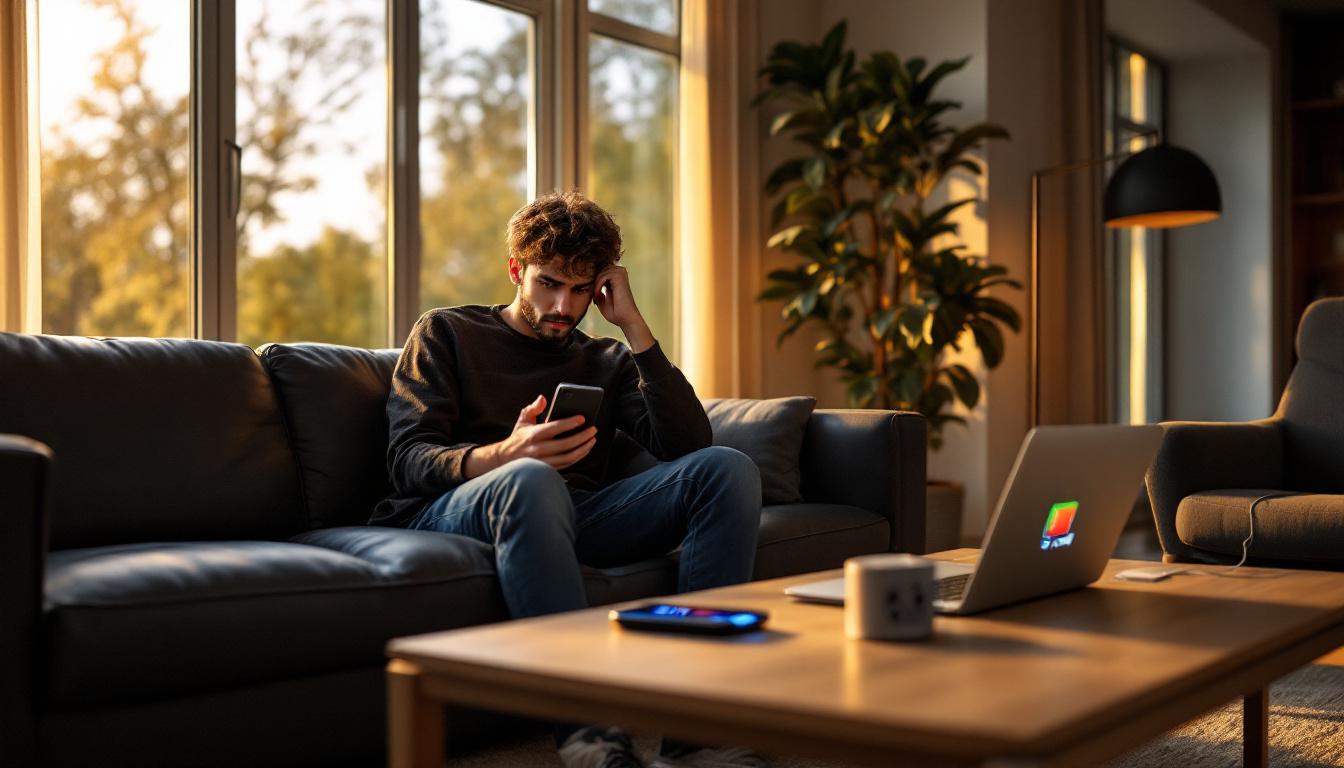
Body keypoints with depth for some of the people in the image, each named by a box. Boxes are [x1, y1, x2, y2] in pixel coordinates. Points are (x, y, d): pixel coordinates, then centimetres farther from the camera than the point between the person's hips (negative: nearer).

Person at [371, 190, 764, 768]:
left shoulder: (607, 361, 25)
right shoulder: (446, 332, 16)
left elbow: (688, 444, 7)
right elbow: (407, 461, 0)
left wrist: (633, 325, 6)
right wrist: (504, 455, -22)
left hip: (574, 515, 4)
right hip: (448, 512, -3)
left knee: (727, 469, -19)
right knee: (530, 480, -40)